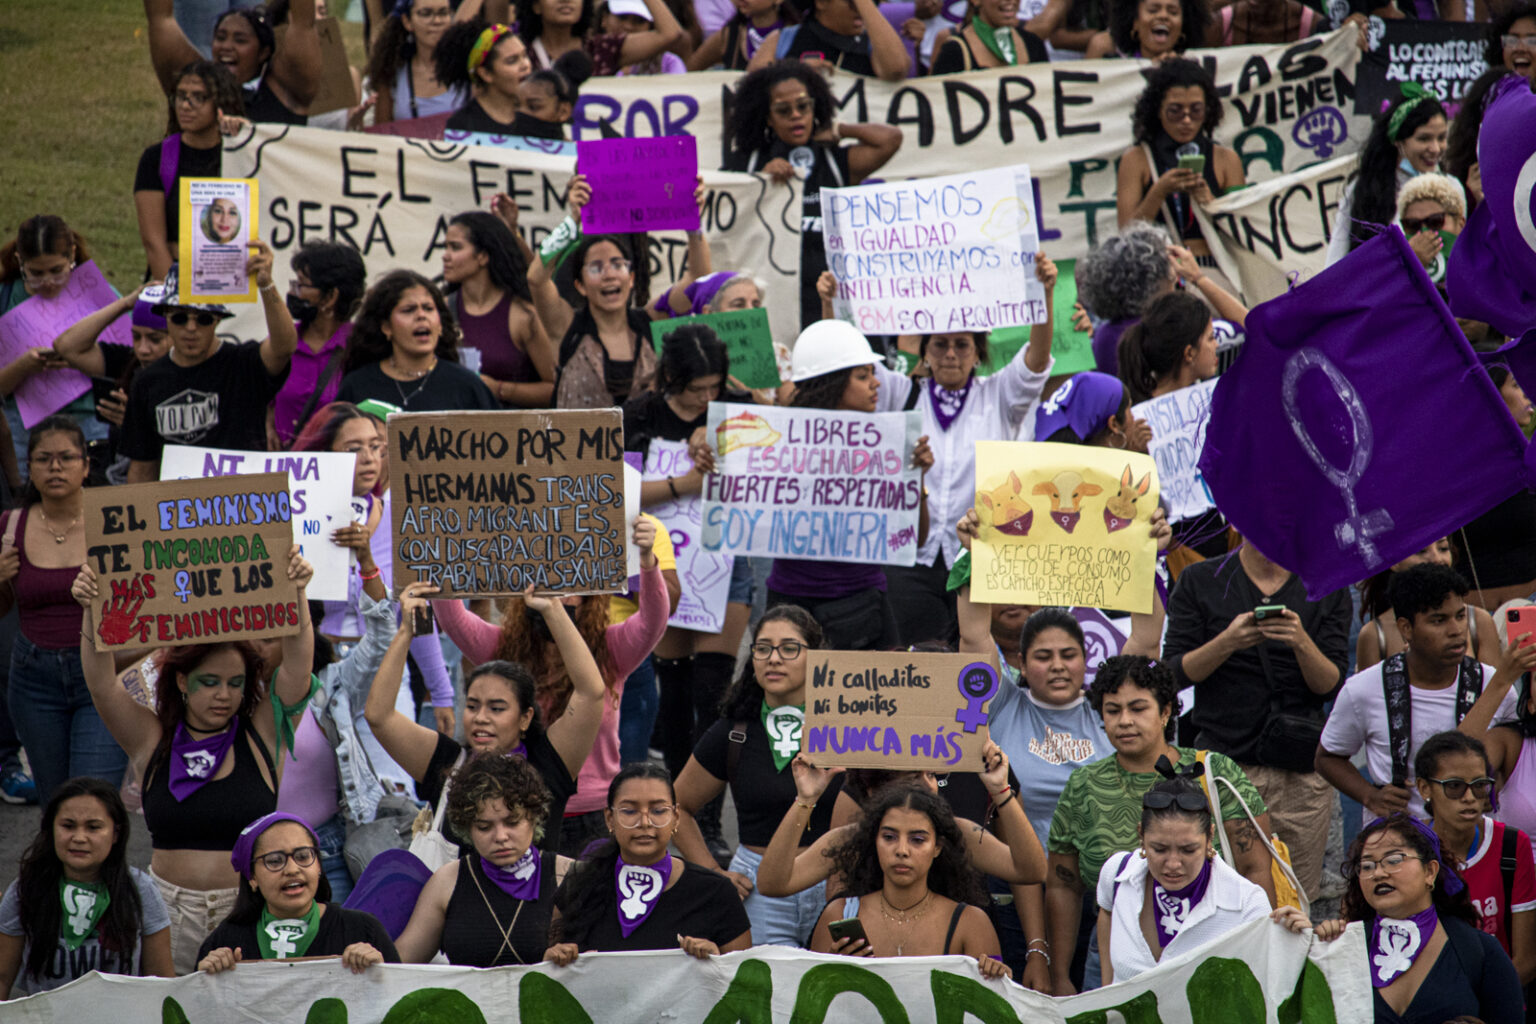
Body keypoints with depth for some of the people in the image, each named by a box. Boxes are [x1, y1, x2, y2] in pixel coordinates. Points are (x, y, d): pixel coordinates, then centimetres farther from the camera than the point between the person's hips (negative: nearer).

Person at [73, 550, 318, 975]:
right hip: (170, 908, 1)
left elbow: (297, 667, -4)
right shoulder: (152, 740, 8)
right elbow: (102, 685, -3)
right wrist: (92, 611, -18)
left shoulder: (262, 736, 6)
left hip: (250, 910, -1)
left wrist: (297, 595, -18)